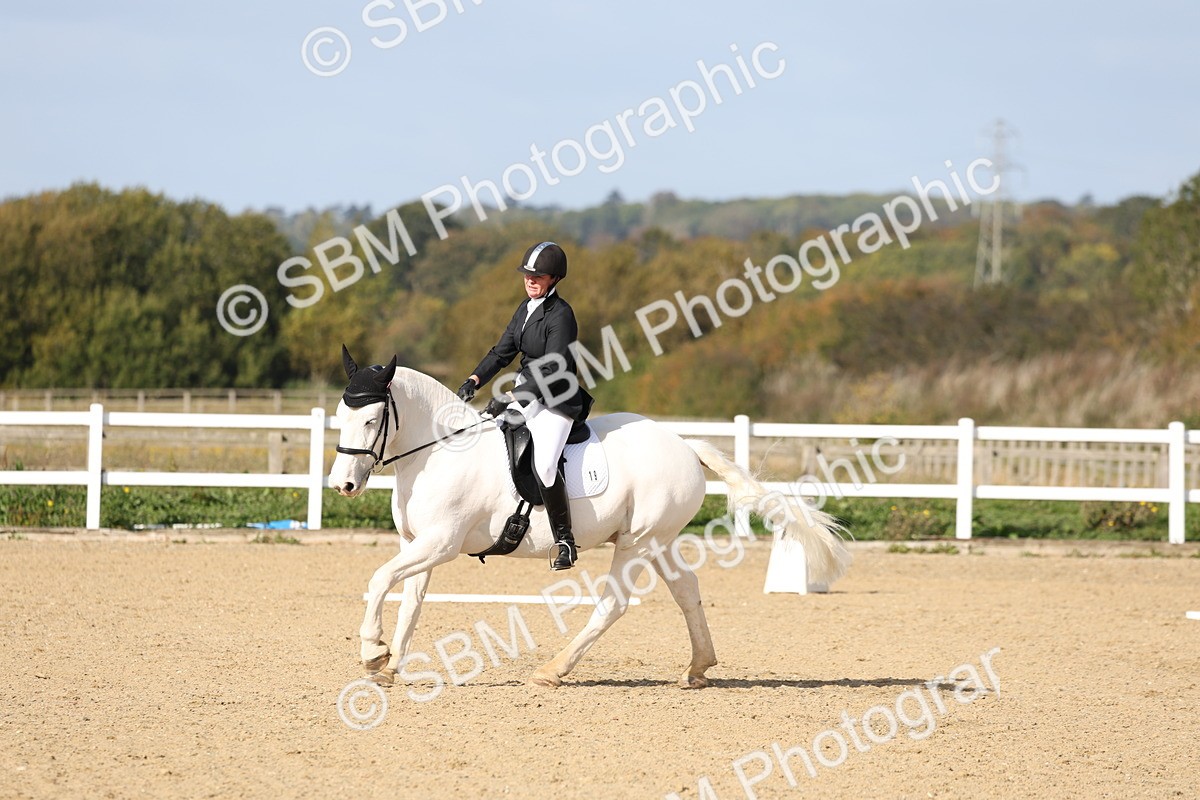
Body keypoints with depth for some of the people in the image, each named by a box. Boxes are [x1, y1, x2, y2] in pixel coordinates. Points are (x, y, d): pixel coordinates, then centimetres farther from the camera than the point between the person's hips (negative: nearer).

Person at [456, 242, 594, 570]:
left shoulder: (560, 315, -17)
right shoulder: (526, 308, 10)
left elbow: (551, 369, -22)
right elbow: (504, 351, 14)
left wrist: (511, 399, -26)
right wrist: (475, 380, -1)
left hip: (557, 401, -10)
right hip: (527, 393, 10)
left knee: (544, 463, -29)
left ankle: (565, 540, -18)